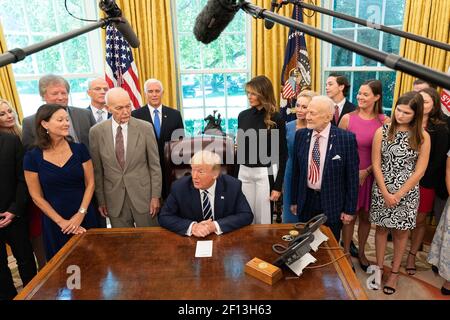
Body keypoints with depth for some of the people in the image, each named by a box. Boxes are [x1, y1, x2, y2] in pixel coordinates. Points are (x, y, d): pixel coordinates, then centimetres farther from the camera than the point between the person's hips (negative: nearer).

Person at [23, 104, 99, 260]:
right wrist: (61, 221, -7)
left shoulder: (79, 149, -5)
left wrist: (81, 214, -11)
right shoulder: (32, 157, -8)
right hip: (54, 223, -1)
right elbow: (36, 196, -3)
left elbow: (90, 183, -1)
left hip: (85, 218, 1)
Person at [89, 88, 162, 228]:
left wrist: (156, 196, -3)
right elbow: (97, 170, 3)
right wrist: (101, 200, 5)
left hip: (143, 195, -1)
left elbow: (154, 165, -2)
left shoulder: (145, 128, -6)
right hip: (115, 199, 1)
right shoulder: (96, 132, -3)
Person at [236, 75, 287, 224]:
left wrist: (278, 186, -10)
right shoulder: (243, 116, 4)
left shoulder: (276, 119, -9)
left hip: (265, 173, -4)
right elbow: (240, 148, 11)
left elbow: (282, 154, -7)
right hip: (244, 172, 4)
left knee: (263, 219, 7)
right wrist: (235, 175, 11)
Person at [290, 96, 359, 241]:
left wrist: (349, 209, -6)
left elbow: (352, 176, -9)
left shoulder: (346, 138, -14)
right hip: (306, 200, 3)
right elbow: (296, 170, 4)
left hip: (332, 203, -3)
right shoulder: (301, 135, -3)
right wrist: (294, 200, 6)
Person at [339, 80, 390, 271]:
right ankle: (346, 253, 26)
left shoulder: (385, 121, -3)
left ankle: (361, 252, 34)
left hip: (371, 176, 1)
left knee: (366, 216, 14)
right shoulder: (347, 118, -6)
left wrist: (366, 171, -11)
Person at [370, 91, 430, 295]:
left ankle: (395, 272, 28)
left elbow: (419, 171, -6)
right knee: (381, 228, 11)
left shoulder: (423, 137, -5)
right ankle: (379, 267, 28)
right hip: (381, 190, 0)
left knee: (401, 232, 12)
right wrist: (385, 193, -10)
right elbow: (376, 164, -5)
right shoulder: (382, 132, -5)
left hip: (407, 193, 0)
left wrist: (398, 194, -10)